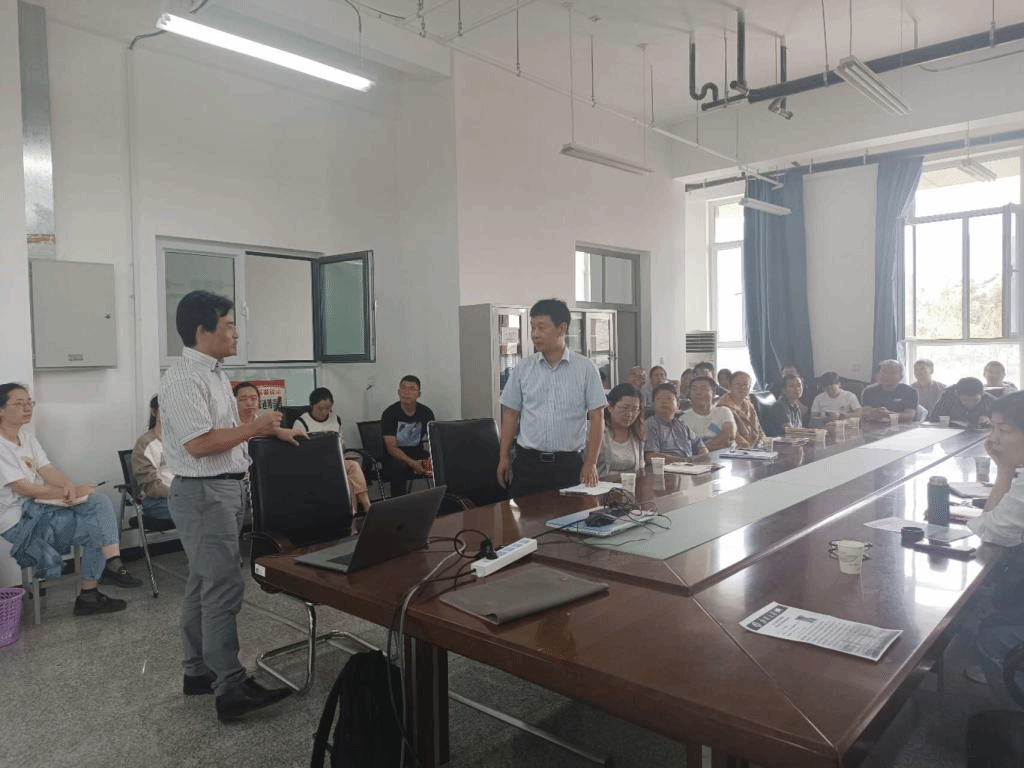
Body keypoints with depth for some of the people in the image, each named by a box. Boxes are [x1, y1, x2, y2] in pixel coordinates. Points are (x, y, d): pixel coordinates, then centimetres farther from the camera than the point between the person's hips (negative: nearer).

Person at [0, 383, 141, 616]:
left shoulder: (26, 436, 13)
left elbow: (46, 469, 5)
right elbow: (23, 488, -21)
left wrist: (68, 486, -17)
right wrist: (73, 492, -20)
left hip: (41, 507, 8)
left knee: (100, 501, -12)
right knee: (98, 528, -16)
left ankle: (113, 565, -18)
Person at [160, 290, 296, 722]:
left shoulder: (215, 374, 13)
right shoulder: (184, 379, -18)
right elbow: (199, 444, -25)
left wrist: (270, 433, 11)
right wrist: (255, 428, -18)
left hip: (224, 489, 10)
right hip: (203, 493, -10)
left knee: (204, 585, 16)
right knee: (223, 589, -8)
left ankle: (199, 671, 28)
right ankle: (231, 690, -2)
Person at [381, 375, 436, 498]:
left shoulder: (426, 413, 1)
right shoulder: (389, 413, -9)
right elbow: (391, 447, -15)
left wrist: (432, 458, -26)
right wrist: (413, 463, -30)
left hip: (418, 452, 4)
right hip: (395, 456, -3)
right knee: (398, 467, -37)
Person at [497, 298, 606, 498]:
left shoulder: (586, 369, -2)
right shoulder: (523, 369, 4)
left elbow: (596, 418, -1)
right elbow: (511, 414, 9)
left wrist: (591, 463, -7)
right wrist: (504, 458, 6)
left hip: (570, 464, -1)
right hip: (528, 462, 2)